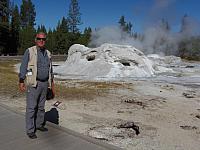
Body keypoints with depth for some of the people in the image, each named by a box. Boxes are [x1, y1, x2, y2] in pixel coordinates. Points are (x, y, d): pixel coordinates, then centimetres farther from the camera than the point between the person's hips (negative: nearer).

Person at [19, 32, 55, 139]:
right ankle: (30, 130, 9)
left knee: (41, 106, 14)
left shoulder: (47, 53, 11)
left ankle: (39, 124, 29)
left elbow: (50, 68, 18)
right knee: (31, 107, -1)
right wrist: (21, 82, -13)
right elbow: (23, 67, -8)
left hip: (44, 83, 6)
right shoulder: (29, 51, -6)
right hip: (33, 84, -5)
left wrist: (52, 82, 18)